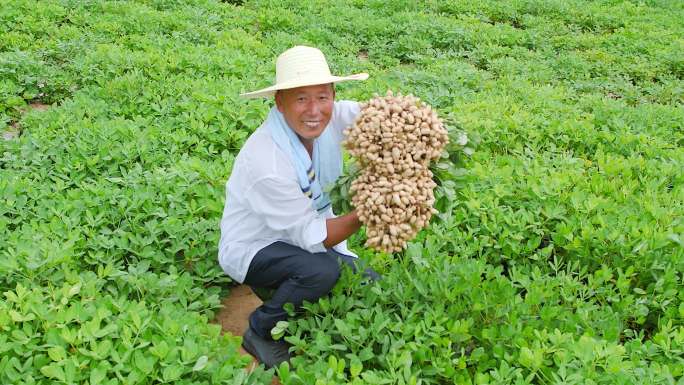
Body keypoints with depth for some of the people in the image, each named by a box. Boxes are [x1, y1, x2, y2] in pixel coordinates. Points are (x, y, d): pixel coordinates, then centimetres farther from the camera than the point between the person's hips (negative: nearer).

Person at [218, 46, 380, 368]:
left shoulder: (331, 118, -16)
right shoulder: (267, 162, -33)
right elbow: (310, 236, -27)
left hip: (301, 236, 7)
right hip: (251, 249, -6)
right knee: (322, 270, -34)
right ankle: (260, 333, -6)